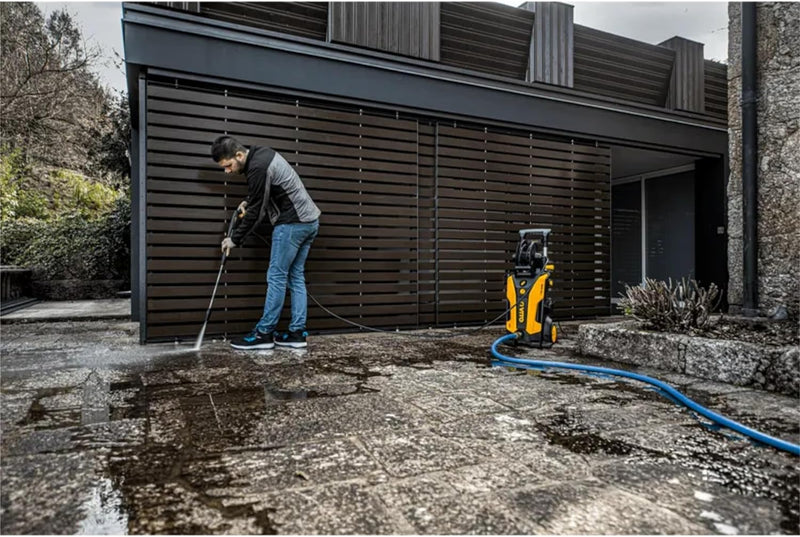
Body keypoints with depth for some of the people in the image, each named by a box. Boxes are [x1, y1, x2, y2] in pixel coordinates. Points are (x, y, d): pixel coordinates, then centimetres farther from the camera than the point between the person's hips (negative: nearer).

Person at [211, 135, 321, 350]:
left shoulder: (257, 168, -17)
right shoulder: (264, 153, 14)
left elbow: (255, 212, -12)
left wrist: (234, 239, -1)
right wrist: (249, 201, 15)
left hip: (292, 223, -10)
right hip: (309, 220, 10)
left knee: (276, 277, -3)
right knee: (296, 277, 10)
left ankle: (264, 334, 6)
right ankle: (297, 333, 13)